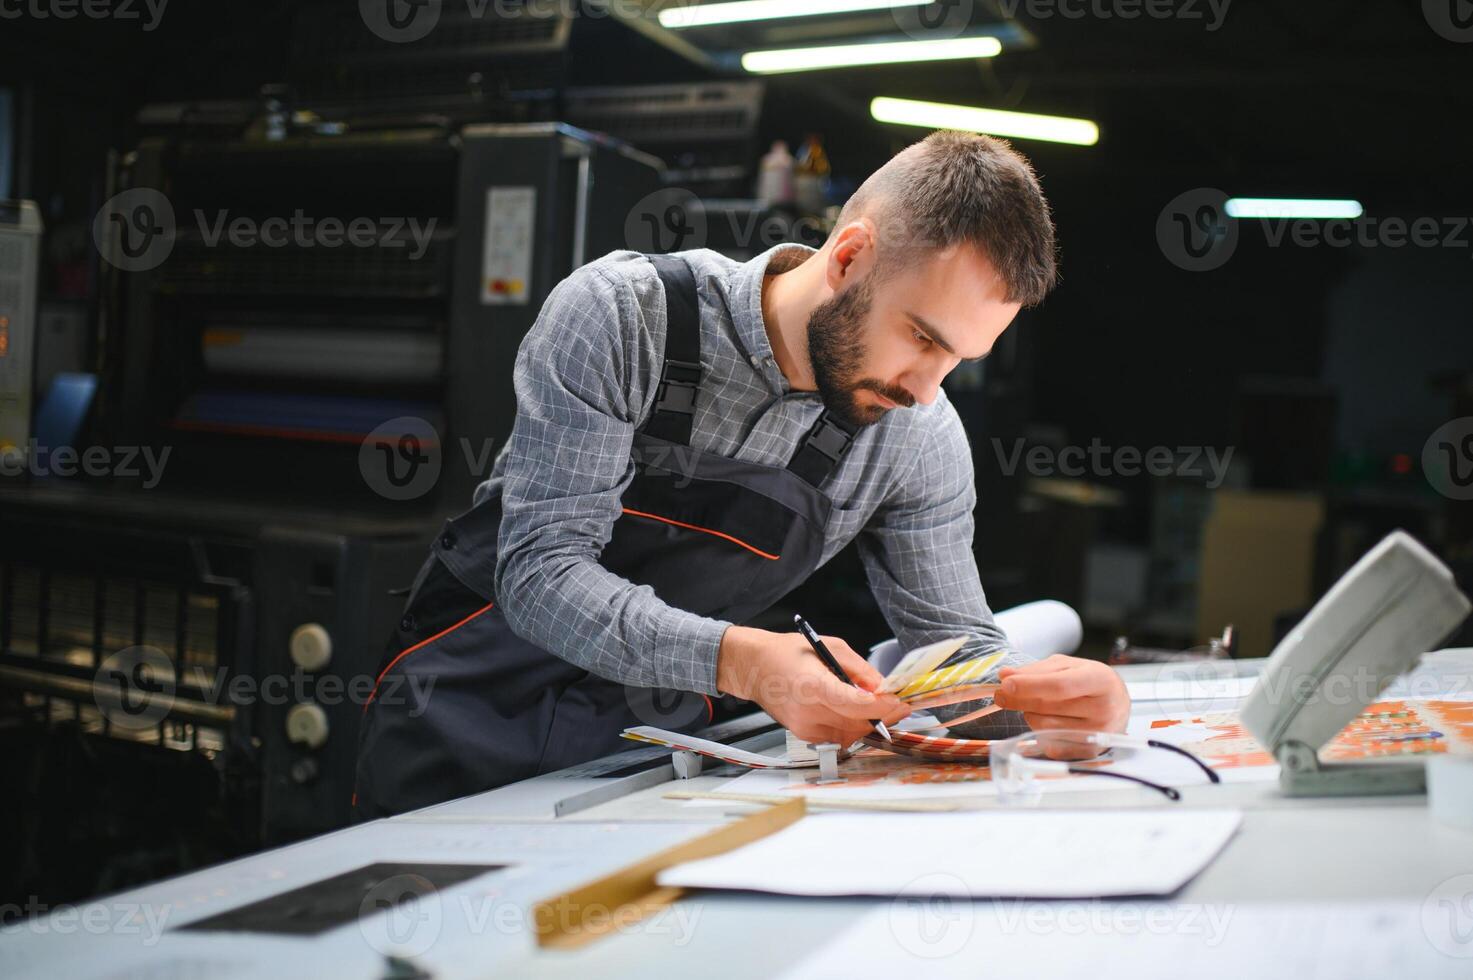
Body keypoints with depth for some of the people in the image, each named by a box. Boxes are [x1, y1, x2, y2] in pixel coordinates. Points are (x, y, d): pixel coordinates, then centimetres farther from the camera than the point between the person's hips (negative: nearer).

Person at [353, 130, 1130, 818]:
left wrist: (1029, 694, -20)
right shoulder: (622, 314, -20)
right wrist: (740, 660, -38)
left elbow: (953, 640, 3)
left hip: (657, 738, 4)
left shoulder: (921, 440, -6)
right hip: (471, 719, -3)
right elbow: (540, 572, -24)